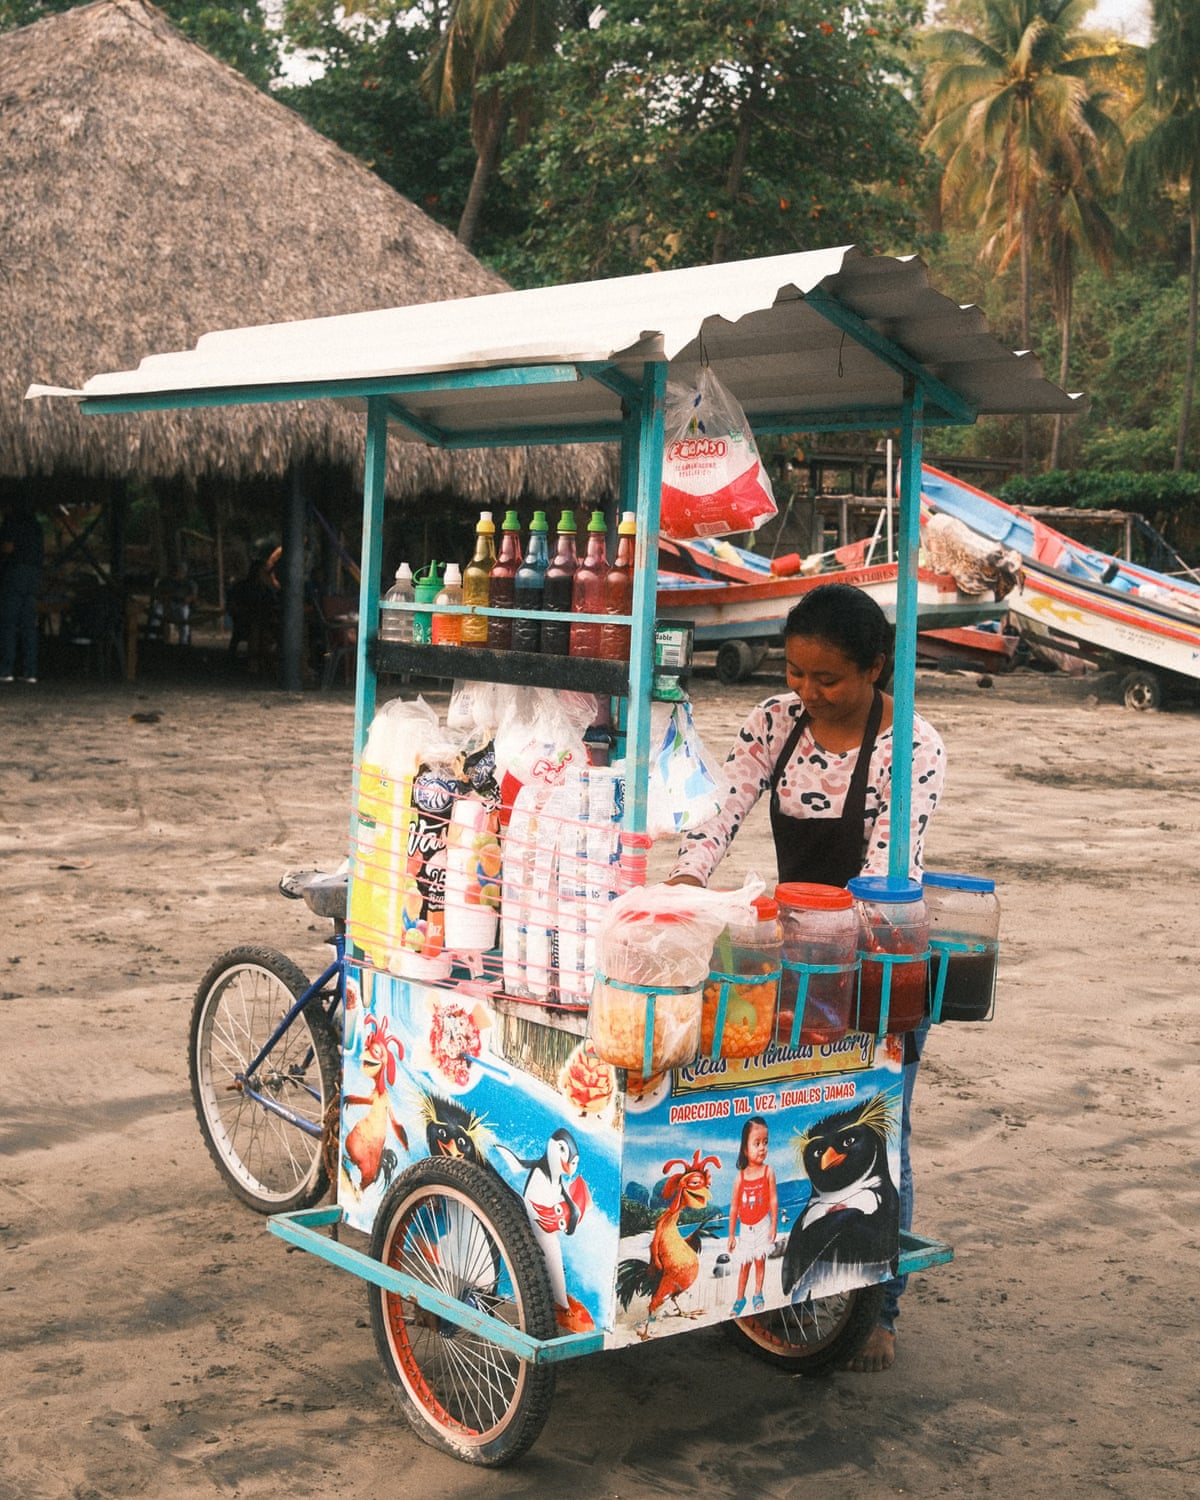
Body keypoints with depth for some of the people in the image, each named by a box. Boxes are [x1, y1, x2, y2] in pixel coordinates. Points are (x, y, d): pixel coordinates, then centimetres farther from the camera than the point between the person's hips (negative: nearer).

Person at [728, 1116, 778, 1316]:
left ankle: (758, 1295, 25)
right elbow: (734, 1208, -4)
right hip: (745, 1228, 1)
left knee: (759, 1260, 8)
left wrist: (774, 1226, -8)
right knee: (744, 1264, 10)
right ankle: (740, 1298, 22)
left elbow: (773, 1201, -8)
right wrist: (731, 1235, 1)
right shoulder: (740, 1177, -11)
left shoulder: (768, 1172, -14)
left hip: (762, 1225, -1)